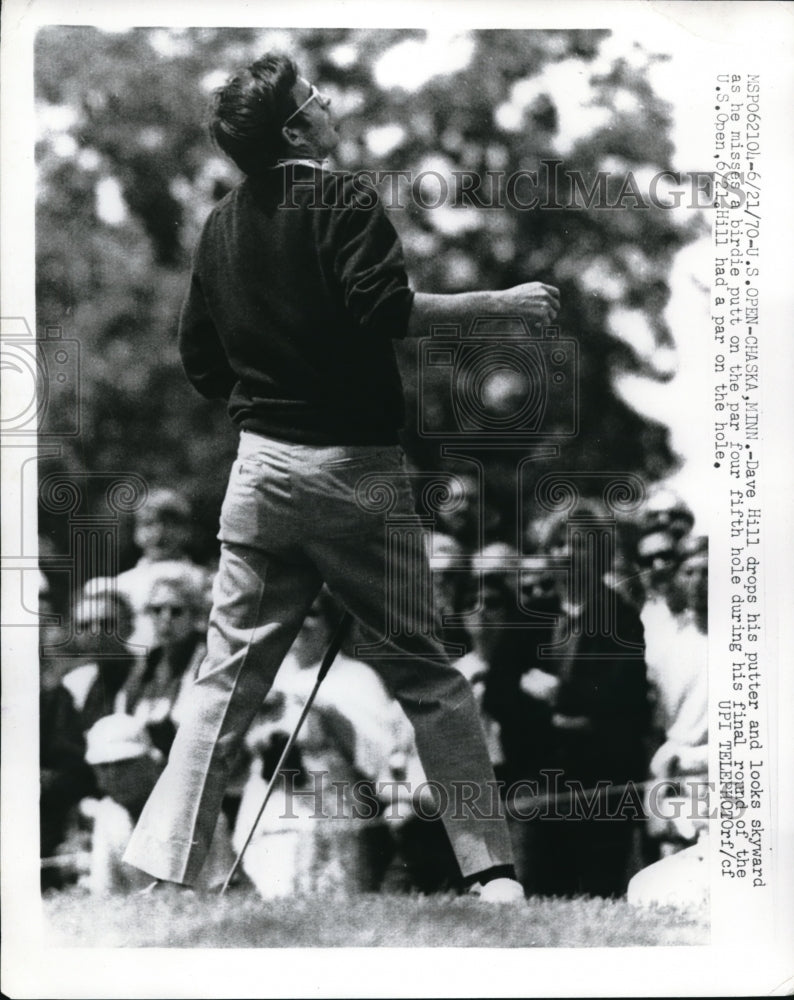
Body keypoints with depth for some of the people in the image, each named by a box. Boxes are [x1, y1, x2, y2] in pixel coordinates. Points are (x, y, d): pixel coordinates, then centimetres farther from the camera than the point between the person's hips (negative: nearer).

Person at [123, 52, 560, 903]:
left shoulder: (221, 225, 12)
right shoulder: (340, 201, -7)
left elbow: (200, 362, 16)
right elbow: (385, 309, -21)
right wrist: (501, 303, -13)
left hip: (259, 469, 5)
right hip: (353, 466, -5)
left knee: (227, 679, 7)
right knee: (426, 675, 2)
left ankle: (163, 865, 3)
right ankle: (490, 871, 2)